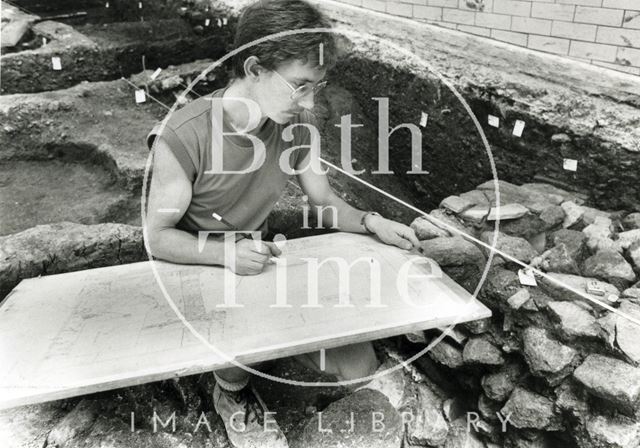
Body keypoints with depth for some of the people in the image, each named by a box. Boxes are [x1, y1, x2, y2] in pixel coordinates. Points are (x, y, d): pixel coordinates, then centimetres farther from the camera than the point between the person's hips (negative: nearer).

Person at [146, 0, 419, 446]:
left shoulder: (297, 122, -12)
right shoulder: (183, 136, -29)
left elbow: (324, 200, 0)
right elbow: (158, 236, -18)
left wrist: (371, 222, -20)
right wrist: (226, 252, -36)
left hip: (259, 262, 4)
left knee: (359, 365, -5)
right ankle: (232, 393, 6)